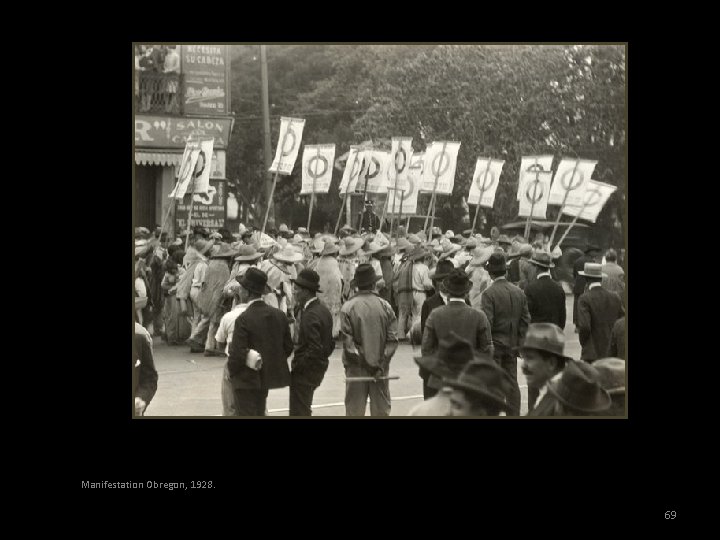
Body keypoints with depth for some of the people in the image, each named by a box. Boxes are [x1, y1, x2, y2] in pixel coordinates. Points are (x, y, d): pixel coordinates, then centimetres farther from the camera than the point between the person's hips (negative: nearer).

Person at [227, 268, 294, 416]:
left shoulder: (243, 319, -21)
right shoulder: (279, 315, -3)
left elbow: (236, 353, -20)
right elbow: (288, 347, 4)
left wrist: (232, 372, -4)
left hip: (247, 380, -6)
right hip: (267, 377, 6)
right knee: (259, 413, 21)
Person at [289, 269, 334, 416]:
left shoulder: (310, 315, -22)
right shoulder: (323, 310, 8)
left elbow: (314, 349, -26)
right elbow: (330, 343, 14)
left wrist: (297, 365, -18)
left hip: (305, 372, -10)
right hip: (319, 367, 10)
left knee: (298, 412, -2)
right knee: (304, 410, 21)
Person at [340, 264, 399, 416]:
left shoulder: (348, 308, -9)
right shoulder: (385, 306, -3)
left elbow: (348, 342, -11)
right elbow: (392, 340, -6)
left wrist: (362, 360, -4)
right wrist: (381, 364, -6)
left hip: (357, 368, -1)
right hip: (381, 368, 2)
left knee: (355, 409, 5)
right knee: (381, 409, 10)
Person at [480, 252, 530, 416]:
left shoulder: (489, 293, -15)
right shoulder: (518, 292, 3)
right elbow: (525, 319, 5)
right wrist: (519, 341, 11)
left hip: (494, 343, -5)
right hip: (512, 344, 5)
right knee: (512, 381, 10)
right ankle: (514, 413, 13)